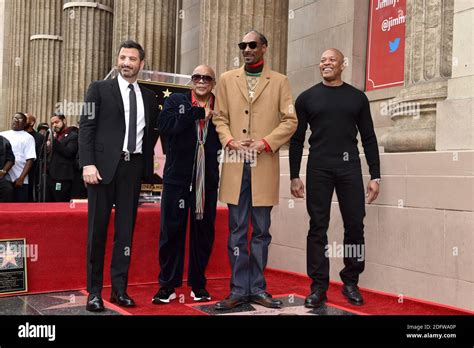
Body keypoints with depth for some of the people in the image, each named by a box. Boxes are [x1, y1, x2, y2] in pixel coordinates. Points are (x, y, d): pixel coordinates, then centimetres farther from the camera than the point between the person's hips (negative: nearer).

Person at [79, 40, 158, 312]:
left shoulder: (149, 97, 14)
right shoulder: (100, 89, 4)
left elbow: (152, 132, 15)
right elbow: (86, 128, -3)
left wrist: (148, 164, 4)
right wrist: (88, 164, -13)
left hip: (133, 167, 3)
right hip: (104, 166, -3)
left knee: (126, 229, 6)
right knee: (98, 228, 1)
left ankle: (120, 289, 14)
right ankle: (94, 291, 9)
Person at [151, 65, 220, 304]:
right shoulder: (176, 100, 5)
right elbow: (164, 125, -14)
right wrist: (198, 113, -12)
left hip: (207, 180, 1)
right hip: (177, 177, -1)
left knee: (203, 233, 8)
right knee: (171, 231, 3)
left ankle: (198, 284, 22)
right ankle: (167, 285, 15)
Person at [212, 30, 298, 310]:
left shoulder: (279, 81, 8)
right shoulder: (227, 79, 13)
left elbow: (290, 120, 3)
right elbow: (220, 118, 12)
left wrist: (266, 142, -10)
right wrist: (230, 141, -6)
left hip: (264, 166, -1)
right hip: (236, 165, 1)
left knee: (261, 231, 6)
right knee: (237, 231, 3)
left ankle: (257, 288, 16)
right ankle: (239, 290, 11)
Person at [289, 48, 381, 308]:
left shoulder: (357, 97, 9)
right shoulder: (307, 98, 7)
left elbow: (369, 138, 8)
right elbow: (297, 140, 7)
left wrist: (375, 176, 3)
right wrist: (294, 176, 1)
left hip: (349, 167, 1)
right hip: (318, 169, 0)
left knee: (355, 225, 1)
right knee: (318, 227, 2)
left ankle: (350, 282, 17)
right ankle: (319, 287, 9)